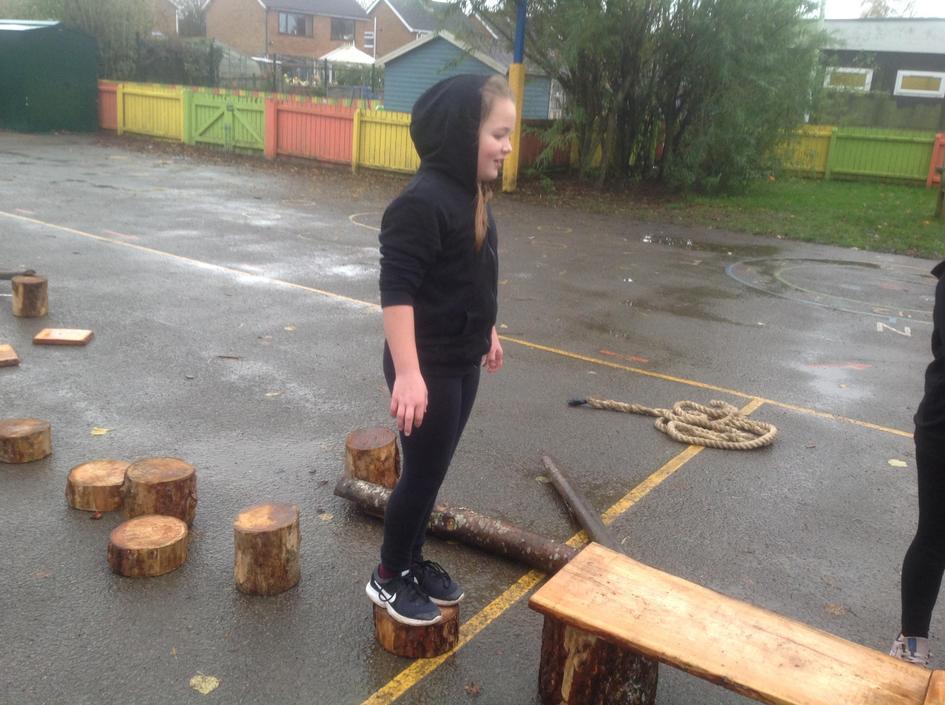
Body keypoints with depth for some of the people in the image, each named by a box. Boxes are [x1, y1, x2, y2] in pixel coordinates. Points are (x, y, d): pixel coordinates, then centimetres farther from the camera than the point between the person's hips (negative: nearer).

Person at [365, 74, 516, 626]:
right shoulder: (422, 201, -22)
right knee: (423, 471, 4)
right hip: (428, 368, -9)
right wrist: (408, 372, -30)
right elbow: (397, 290, -26)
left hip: (463, 362, 9)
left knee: (434, 470, 19)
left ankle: (413, 561, 37)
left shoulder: (472, 194, 6)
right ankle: (388, 577, 25)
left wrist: (487, 331, 26)